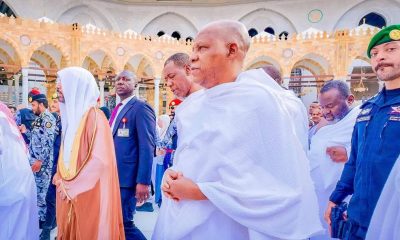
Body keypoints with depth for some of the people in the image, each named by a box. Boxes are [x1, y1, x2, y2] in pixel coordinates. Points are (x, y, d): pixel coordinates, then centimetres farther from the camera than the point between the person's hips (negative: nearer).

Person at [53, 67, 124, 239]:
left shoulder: (94, 116, -16)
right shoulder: (71, 114, 9)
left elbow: (100, 159, -23)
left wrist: (72, 186, -15)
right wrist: (61, 176, 6)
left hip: (88, 192, -8)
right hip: (70, 191, 8)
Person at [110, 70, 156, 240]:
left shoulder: (141, 108, -12)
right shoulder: (117, 109, 16)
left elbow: (147, 147, -18)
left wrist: (143, 181, -22)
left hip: (127, 177, -9)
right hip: (113, 175, 9)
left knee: (123, 223, -3)